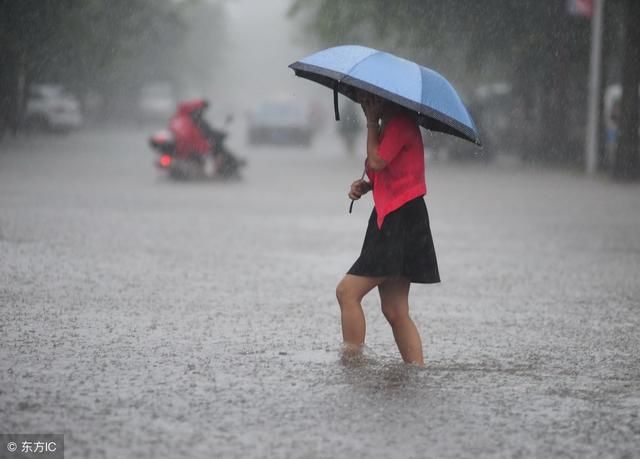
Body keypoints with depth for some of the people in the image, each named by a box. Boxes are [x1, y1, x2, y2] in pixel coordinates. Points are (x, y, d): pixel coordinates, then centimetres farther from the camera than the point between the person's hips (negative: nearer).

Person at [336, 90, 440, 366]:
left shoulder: (399, 123, -11)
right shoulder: (391, 124, 20)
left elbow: (377, 161, -20)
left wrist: (372, 122, -9)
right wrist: (366, 185, 5)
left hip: (401, 218, -11)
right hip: (390, 217, 11)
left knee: (348, 291, -12)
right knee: (395, 311, 8)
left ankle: (352, 361, -11)